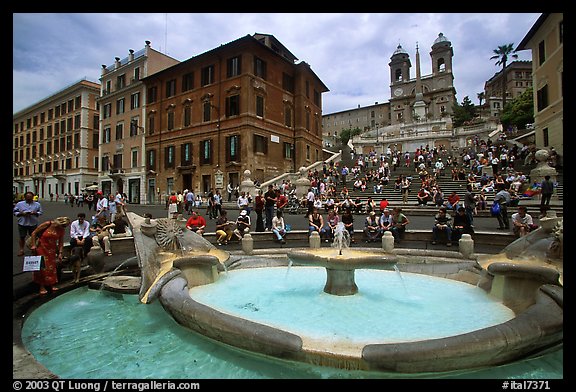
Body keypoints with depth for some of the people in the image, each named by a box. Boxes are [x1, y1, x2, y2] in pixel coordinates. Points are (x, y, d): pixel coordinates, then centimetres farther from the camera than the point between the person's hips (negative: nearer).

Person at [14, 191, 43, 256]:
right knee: (22, 237, 8)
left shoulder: (37, 204, 3)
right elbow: (15, 212, 4)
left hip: (33, 223, 0)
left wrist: (35, 213, -15)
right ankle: (21, 249, 20)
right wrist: (21, 213, -15)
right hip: (22, 223, 0)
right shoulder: (19, 204, 2)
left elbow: (40, 212, 5)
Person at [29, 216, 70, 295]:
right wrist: (33, 245, -13)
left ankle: (52, 284, 20)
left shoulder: (62, 230, -7)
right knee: (42, 267, -1)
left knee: (52, 266, 7)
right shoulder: (47, 224, -19)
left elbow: (61, 242, -3)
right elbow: (34, 233, -10)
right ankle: (42, 286, 9)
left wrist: (60, 253, -7)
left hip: (52, 249, 4)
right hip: (41, 248, -4)